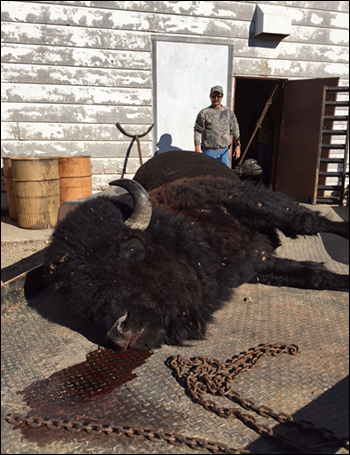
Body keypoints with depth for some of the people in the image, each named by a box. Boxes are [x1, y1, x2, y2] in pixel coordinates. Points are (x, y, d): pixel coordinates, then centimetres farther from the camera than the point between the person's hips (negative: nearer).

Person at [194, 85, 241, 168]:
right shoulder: (204, 113, -3)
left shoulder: (229, 112, 8)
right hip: (209, 150, -3)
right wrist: (197, 150, -9)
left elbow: (235, 130, 13)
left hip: (224, 150, 3)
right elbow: (197, 132, -4)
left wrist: (238, 146, 7)